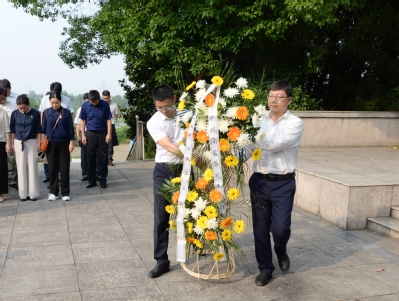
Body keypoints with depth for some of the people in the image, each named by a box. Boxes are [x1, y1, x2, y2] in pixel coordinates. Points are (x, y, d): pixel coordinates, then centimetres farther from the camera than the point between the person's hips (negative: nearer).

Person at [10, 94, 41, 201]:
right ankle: (23, 193, 10)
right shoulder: (15, 114, 0)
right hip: (19, 142, 2)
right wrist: (12, 143, 5)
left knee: (32, 167, 1)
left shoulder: (35, 113, -5)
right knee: (21, 168, 4)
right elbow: (12, 130, 7)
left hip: (31, 142, -1)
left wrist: (38, 143, -3)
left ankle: (33, 193, 6)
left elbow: (38, 130, 0)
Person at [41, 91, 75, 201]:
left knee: (64, 168, 2)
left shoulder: (66, 112, -3)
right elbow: (43, 128, 8)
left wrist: (71, 142, -3)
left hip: (64, 143, -1)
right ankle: (53, 192, 17)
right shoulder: (46, 112, 1)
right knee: (52, 168, 6)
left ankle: (65, 193, 11)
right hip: (51, 143, 1)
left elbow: (70, 128, 0)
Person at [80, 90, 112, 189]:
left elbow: (108, 120, -2)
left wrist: (109, 134, -8)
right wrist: (83, 135, 1)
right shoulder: (85, 105, -2)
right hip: (90, 133, 1)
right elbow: (83, 120, 5)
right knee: (91, 158, 5)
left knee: (103, 157, 3)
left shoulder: (105, 104, -6)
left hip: (103, 133, -1)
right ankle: (92, 180, 15)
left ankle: (103, 180, 12)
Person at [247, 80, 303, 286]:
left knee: (280, 228, -4)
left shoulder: (295, 123, -6)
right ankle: (265, 268, 25)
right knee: (260, 228, 7)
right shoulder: (260, 121, 8)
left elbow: (274, 144, -21)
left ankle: (281, 250, 32)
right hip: (259, 181, 3)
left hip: (283, 184, -3)